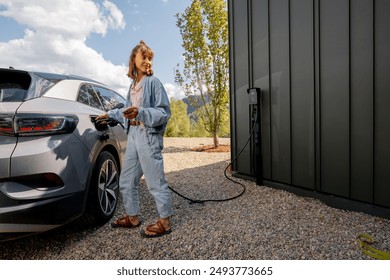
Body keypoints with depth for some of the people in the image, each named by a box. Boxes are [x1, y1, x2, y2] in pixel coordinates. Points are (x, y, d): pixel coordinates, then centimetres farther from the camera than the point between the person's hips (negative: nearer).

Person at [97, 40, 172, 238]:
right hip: (133, 134, 8)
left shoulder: (153, 82, -6)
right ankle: (132, 217, 31)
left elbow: (164, 113, -13)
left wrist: (140, 113, -26)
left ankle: (165, 222, 13)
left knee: (155, 181, -2)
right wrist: (111, 114, 32)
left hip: (149, 136, -8)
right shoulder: (133, 84, 14)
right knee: (126, 181, 14)